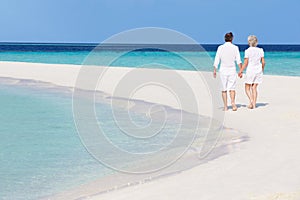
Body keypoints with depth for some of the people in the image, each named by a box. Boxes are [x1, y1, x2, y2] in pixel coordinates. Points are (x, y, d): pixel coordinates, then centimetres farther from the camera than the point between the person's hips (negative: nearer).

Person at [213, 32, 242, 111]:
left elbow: (217, 60, -2)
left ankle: (225, 106, 9)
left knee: (224, 89, 9)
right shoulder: (235, 47, -1)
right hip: (232, 69, 0)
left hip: (223, 70, 0)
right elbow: (238, 61, -4)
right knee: (232, 88, 1)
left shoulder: (220, 47, -1)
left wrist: (214, 70, 4)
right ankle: (233, 102, -23)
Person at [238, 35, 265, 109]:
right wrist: (262, 69, 20)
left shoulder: (247, 51, -10)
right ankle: (254, 104, 6)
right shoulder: (260, 50, 2)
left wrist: (240, 71, -2)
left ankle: (251, 101, -14)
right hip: (258, 70, 4)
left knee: (247, 88, 7)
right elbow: (263, 62, 3)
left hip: (250, 70, -4)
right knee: (254, 88, 10)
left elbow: (245, 63, -10)